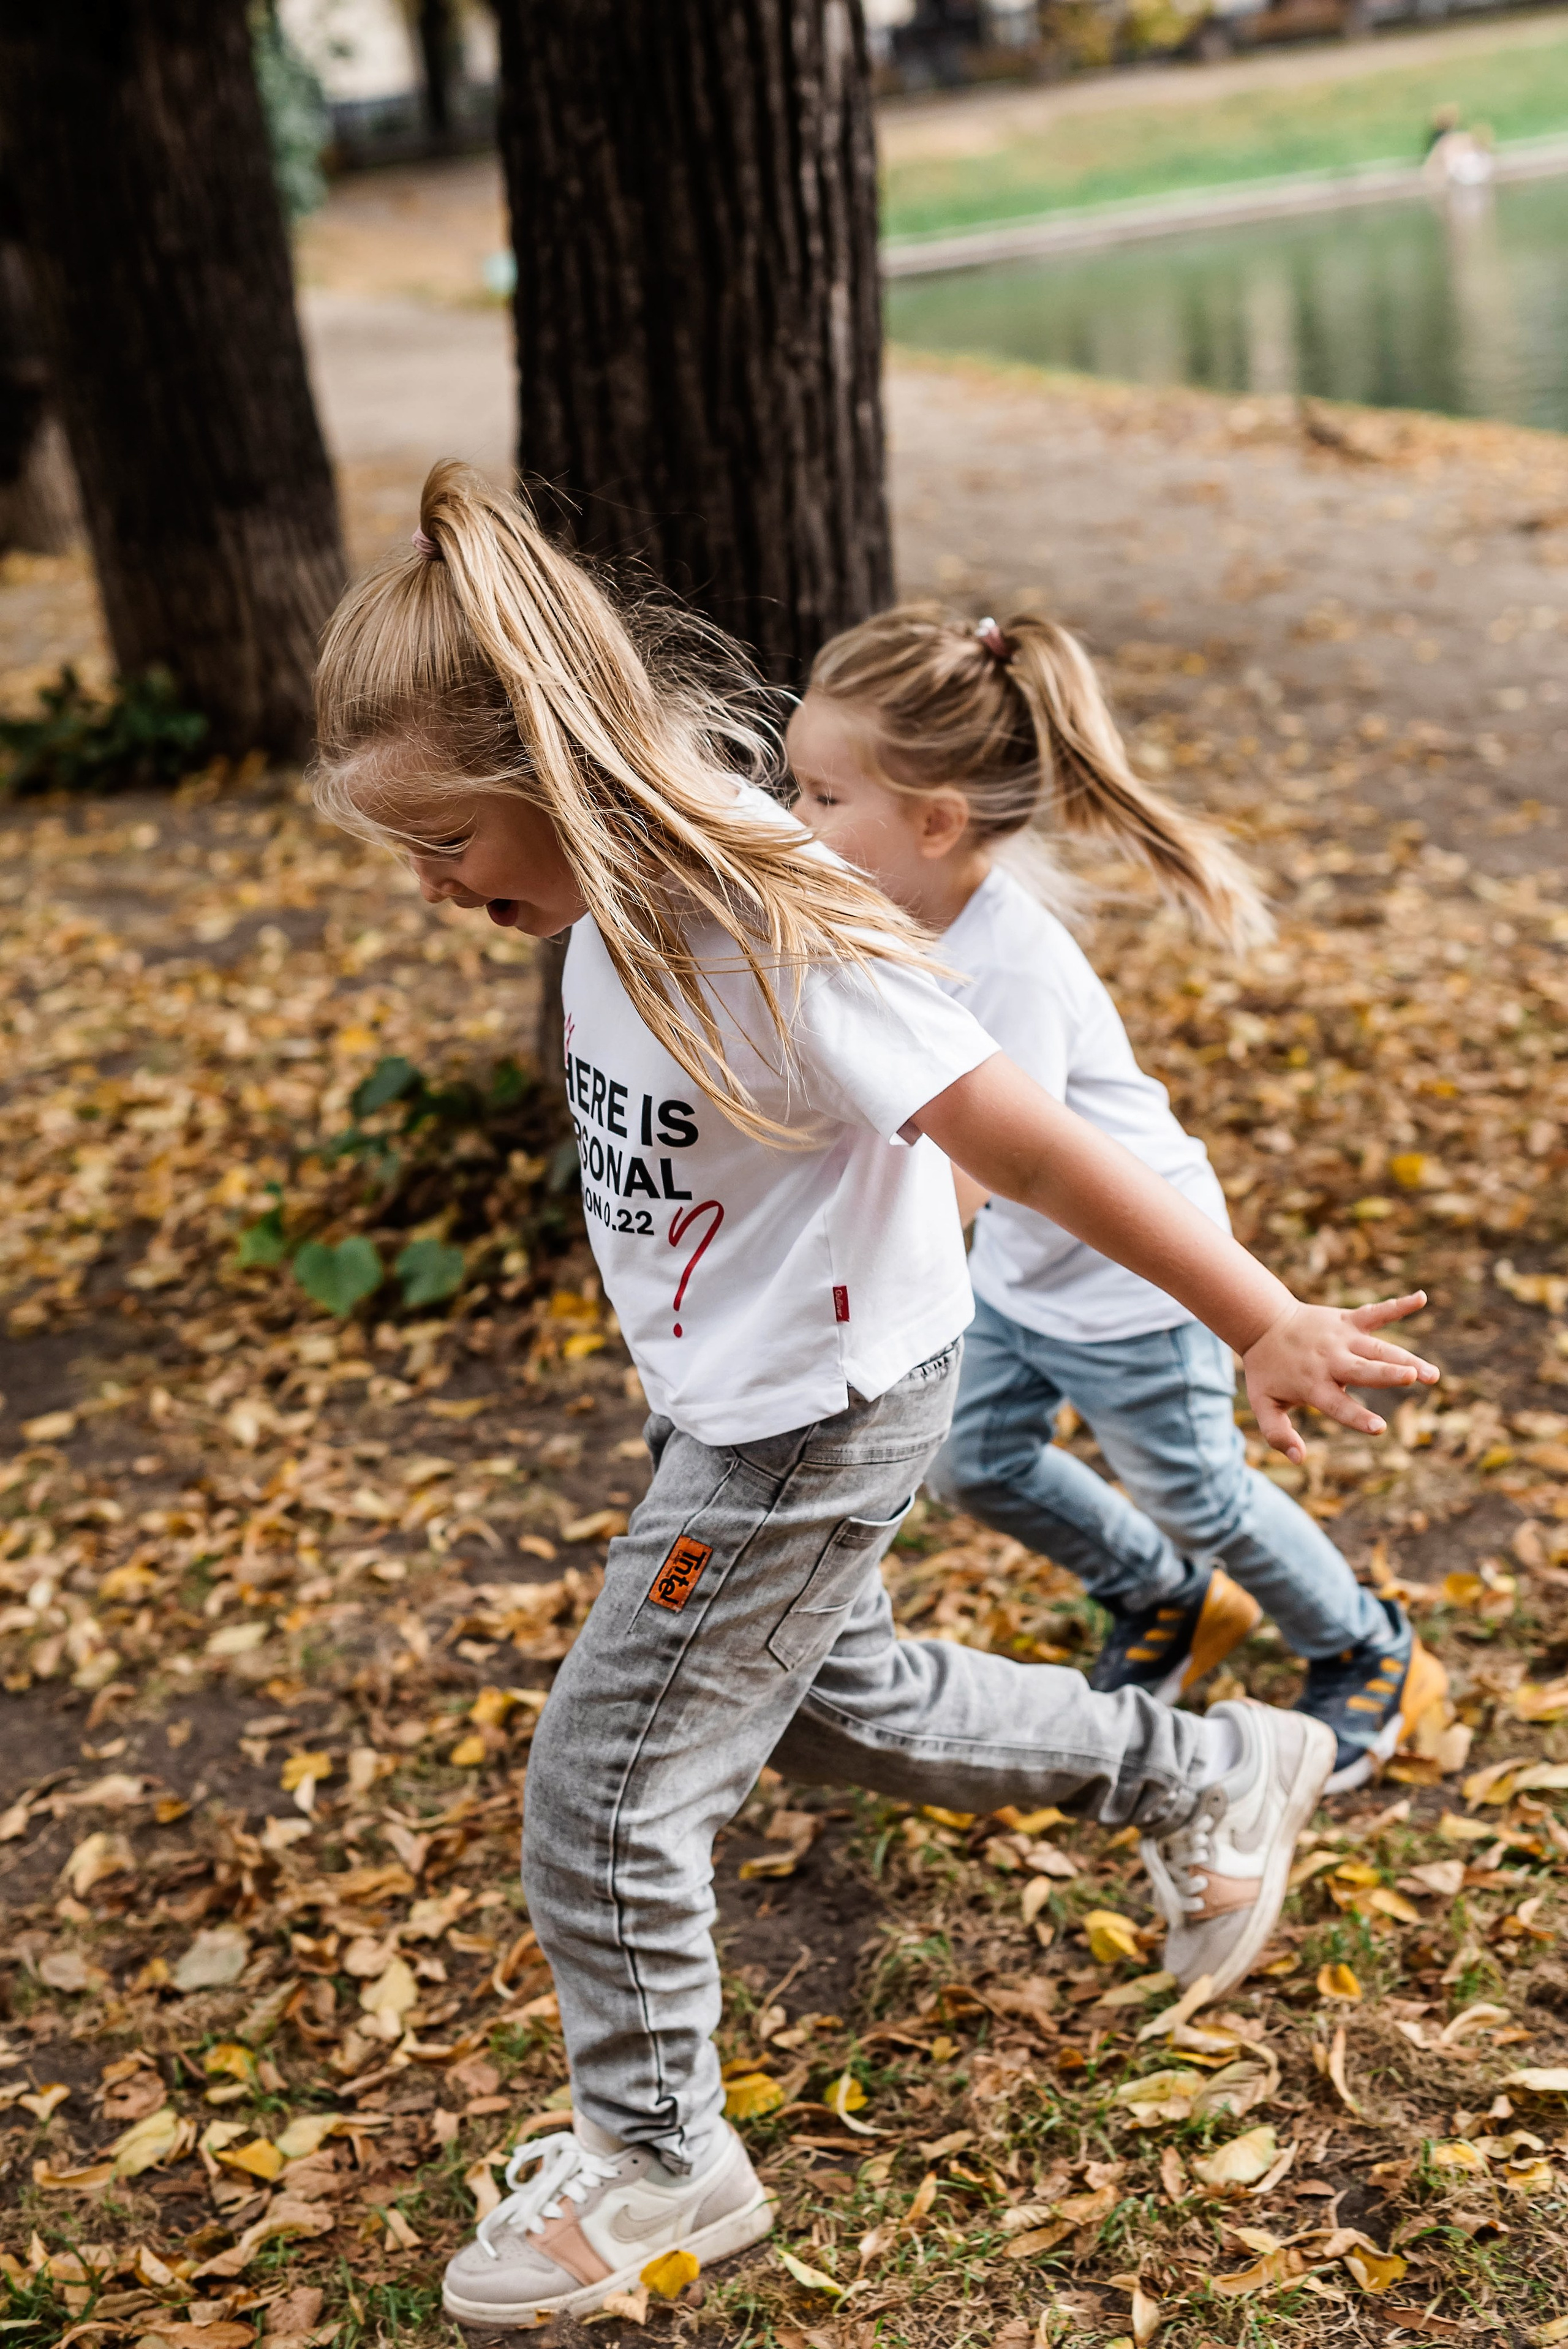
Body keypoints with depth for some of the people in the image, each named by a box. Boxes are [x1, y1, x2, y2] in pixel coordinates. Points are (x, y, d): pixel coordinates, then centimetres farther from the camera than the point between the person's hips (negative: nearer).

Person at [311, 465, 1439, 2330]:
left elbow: (1035, 1148, -30)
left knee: (603, 1796, 2)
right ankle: (1208, 1774, 41)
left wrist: (1265, 1327, -24)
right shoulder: (622, 890, -8)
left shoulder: (766, 947, -33)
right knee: (834, 1704, 26)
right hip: (731, 1400, 9)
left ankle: (656, 2160, 26)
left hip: (812, 1425, -9)